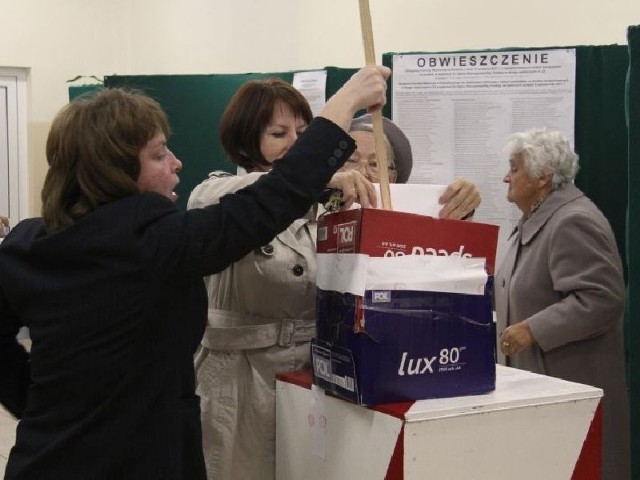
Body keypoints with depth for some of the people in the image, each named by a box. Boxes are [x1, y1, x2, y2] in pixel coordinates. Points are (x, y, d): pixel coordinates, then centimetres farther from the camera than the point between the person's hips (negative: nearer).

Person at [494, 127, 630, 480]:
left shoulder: (573, 222, -18)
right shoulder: (537, 218, 13)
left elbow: (600, 300, -26)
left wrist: (534, 330, -26)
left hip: (571, 384, -9)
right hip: (540, 377, 9)